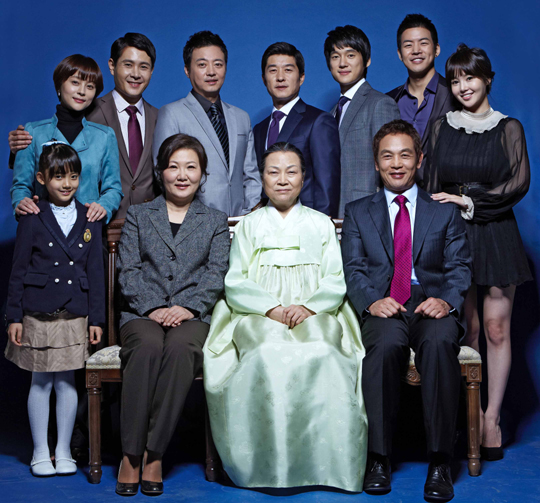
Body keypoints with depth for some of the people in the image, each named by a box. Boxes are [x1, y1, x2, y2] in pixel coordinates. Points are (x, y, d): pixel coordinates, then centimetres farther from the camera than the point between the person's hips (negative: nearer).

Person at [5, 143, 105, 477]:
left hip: (75, 315, 2)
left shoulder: (89, 220, 5)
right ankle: (40, 452, 18)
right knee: (41, 382, 7)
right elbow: (18, 271, -1)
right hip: (39, 314, -2)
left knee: (67, 381, 8)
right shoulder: (32, 220, -2)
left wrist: (96, 318, 3)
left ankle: (64, 451, 19)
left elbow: (96, 272, 6)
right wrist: (14, 316, -4)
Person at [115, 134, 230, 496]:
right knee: (148, 347, -35)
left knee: (180, 347, -36)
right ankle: (131, 454, -29)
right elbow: (128, 270, 7)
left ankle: (154, 454, -30)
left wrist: (187, 307, -12)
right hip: (143, 313, 0)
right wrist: (153, 307, -11)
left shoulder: (216, 221, 19)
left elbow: (217, 273, 6)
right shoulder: (138, 215, 19)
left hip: (193, 315, 0)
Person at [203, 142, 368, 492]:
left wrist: (308, 307, -12)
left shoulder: (321, 224, 19)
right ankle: (271, 463, -31)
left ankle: (324, 460, -28)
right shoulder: (249, 226, 19)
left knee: (321, 351, -35)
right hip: (258, 317, 0)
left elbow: (335, 283, 9)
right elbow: (235, 283, 8)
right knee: (269, 352, -35)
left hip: (315, 316, 0)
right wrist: (271, 308, -11)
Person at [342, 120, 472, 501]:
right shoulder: (357, 212, 20)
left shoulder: (445, 212, 20)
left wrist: (447, 299, -13)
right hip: (382, 309, 0)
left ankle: (440, 461, -30)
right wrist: (371, 301, -13)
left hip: (431, 306, 0)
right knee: (387, 342, -36)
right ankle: (379, 457, -26)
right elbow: (353, 269, 8)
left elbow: (459, 267, 9)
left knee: (440, 341, -35)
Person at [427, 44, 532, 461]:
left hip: (495, 234, -1)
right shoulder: (442, 129, 10)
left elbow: (519, 182, -5)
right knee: (466, 329, 3)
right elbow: (433, 187, 11)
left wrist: (470, 202, -11)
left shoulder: (508, 129, 4)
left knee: (496, 328, -4)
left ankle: (492, 419, 2)